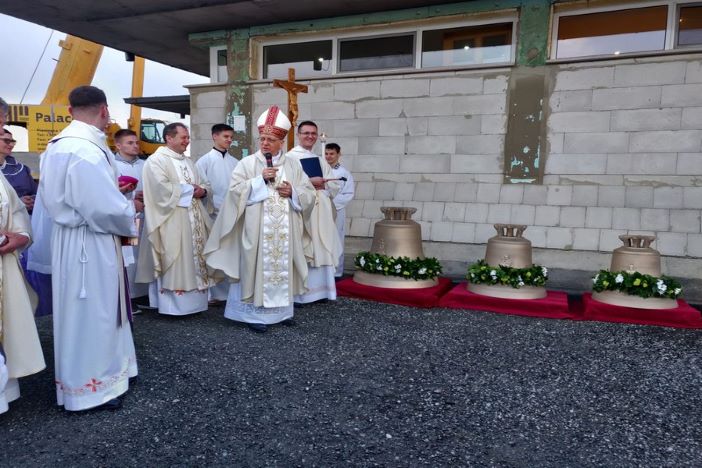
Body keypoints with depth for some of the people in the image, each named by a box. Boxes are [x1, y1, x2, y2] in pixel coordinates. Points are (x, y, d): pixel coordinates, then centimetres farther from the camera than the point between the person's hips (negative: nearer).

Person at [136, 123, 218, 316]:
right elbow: (162, 188, -20)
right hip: (171, 222, -8)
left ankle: (193, 301, 16)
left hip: (194, 221, 8)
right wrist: (189, 190, -11)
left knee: (194, 260, 9)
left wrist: (202, 191, -6)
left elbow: (205, 185, 18)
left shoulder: (188, 161, 19)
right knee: (174, 263, -6)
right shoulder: (156, 160, -5)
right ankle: (172, 305, 2)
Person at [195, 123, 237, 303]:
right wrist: (218, 207, -11)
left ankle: (232, 290, 16)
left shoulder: (234, 162, 12)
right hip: (214, 214, -4)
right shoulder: (205, 161, 0)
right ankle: (213, 293, 9)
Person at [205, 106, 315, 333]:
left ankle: (282, 310, 23)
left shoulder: (293, 165, 9)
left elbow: (309, 193, 8)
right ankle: (254, 313, 8)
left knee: (283, 268, 10)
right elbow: (235, 191, -9)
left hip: (285, 232, 3)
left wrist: (293, 192, -11)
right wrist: (261, 179, -16)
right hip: (256, 231, -3)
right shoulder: (248, 163, 0)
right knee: (257, 268, -1)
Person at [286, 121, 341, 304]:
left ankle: (319, 290, 13)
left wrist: (321, 184, -6)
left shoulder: (320, 160, 20)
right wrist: (310, 182, -17)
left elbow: (335, 185, 13)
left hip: (321, 213, 7)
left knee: (321, 251, 6)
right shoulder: (290, 157, 0)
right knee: (301, 252, -7)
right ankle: (300, 293, -2)